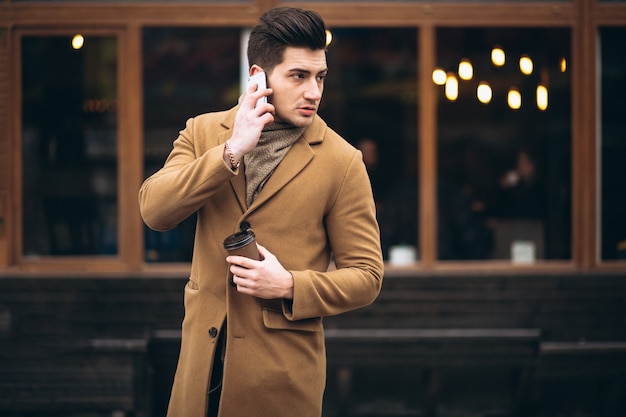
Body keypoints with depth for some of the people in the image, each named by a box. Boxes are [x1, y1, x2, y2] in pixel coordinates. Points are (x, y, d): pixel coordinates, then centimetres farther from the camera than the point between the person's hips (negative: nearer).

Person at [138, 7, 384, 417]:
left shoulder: (342, 162, -5)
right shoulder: (203, 132, 4)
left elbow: (366, 275, -3)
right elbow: (154, 210, -10)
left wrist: (289, 286, -18)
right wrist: (232, 151, -17)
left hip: (282, 369, -3)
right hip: (203, 355, 3)